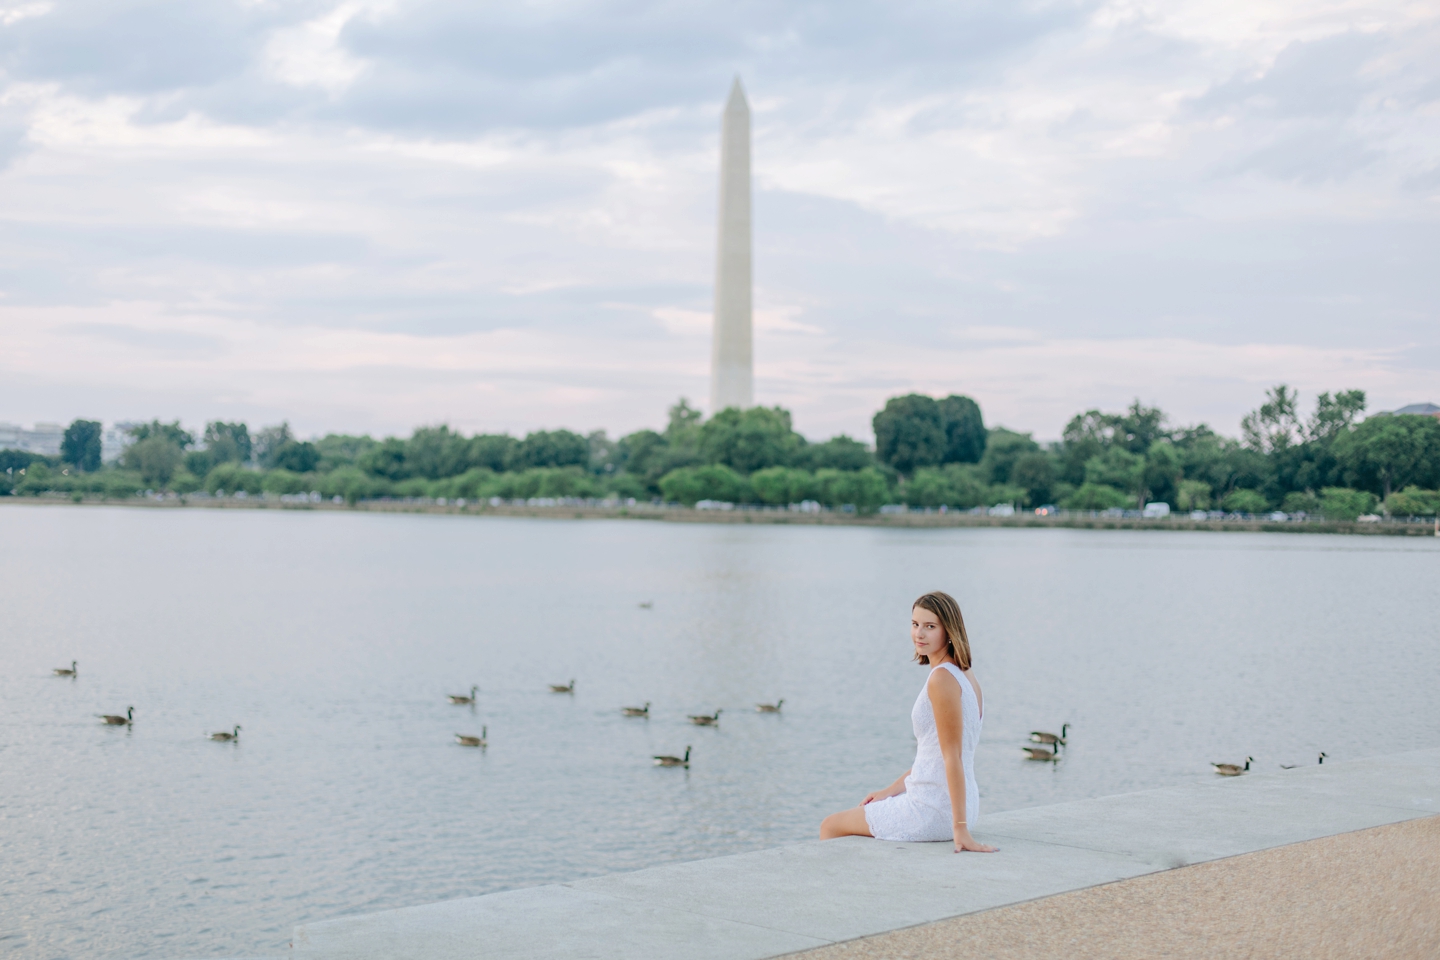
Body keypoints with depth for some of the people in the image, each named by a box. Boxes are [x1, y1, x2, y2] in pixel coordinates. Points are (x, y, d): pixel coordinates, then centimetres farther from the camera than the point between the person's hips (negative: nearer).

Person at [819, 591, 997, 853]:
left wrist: (960, 829, -23)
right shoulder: (964, 674, 8)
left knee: (831, 826, 11)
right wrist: (890, 791, 17)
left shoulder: (942, 678, -20)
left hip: (933, 812, -10)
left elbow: (952, 756, -23)